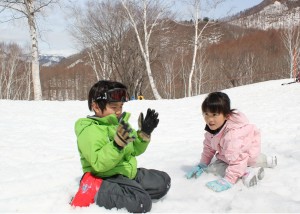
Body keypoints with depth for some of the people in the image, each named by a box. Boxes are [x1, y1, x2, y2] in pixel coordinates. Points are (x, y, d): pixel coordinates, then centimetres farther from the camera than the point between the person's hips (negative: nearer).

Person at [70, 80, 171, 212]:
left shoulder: (121, 123, 9)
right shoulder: (89, 130, -18)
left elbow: (134, 150, 17)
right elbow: (99, 164, -28)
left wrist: (144, 133, 0)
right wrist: (118, 144, -38)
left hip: (129, 173, 10)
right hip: (107, 178, -9)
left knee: (163, 181, 12)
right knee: (141, 203, -29)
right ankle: (95, 193, -11)